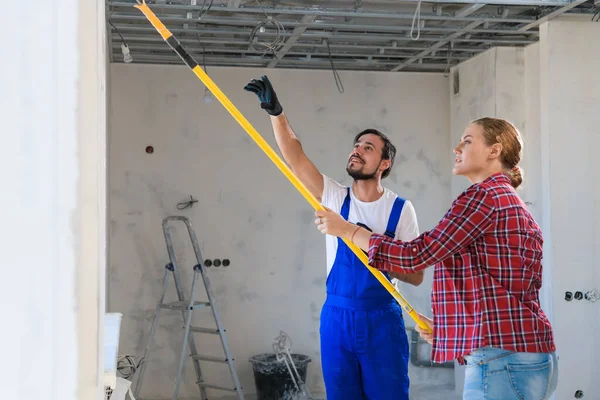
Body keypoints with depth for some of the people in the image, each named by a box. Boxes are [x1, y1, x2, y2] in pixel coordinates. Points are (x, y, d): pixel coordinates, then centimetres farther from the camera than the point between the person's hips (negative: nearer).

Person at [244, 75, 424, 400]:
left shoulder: (400, 209, -3)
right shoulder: (334, 197, 1)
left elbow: (416, 276, -3)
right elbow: (295, 157, -12)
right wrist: (276, 112, -25)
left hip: (382, 319, -2)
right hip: (336, 318, 2)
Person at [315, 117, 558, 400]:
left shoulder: (483, 195, -10)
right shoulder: (517, 207, 19)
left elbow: (417, 255, -13)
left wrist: (347, 229, -4)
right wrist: (445, 324, 20)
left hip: (502, 358, -10)